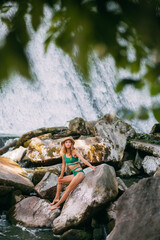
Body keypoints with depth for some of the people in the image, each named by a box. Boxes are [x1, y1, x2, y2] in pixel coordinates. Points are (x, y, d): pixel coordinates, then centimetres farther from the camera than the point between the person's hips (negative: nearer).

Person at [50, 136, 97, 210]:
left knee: (68, 189, -17)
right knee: (59, 180, 20)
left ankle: (57, 204, -10)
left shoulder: (74, 151, -10)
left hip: (79, 173, -8)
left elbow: (83, 159, -20)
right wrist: (61, 176, 23)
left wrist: (91, 167, -32)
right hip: (74, 174, 8)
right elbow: (63, 165, 18)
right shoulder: (64, 154, 8)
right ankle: (57, 198, 22)